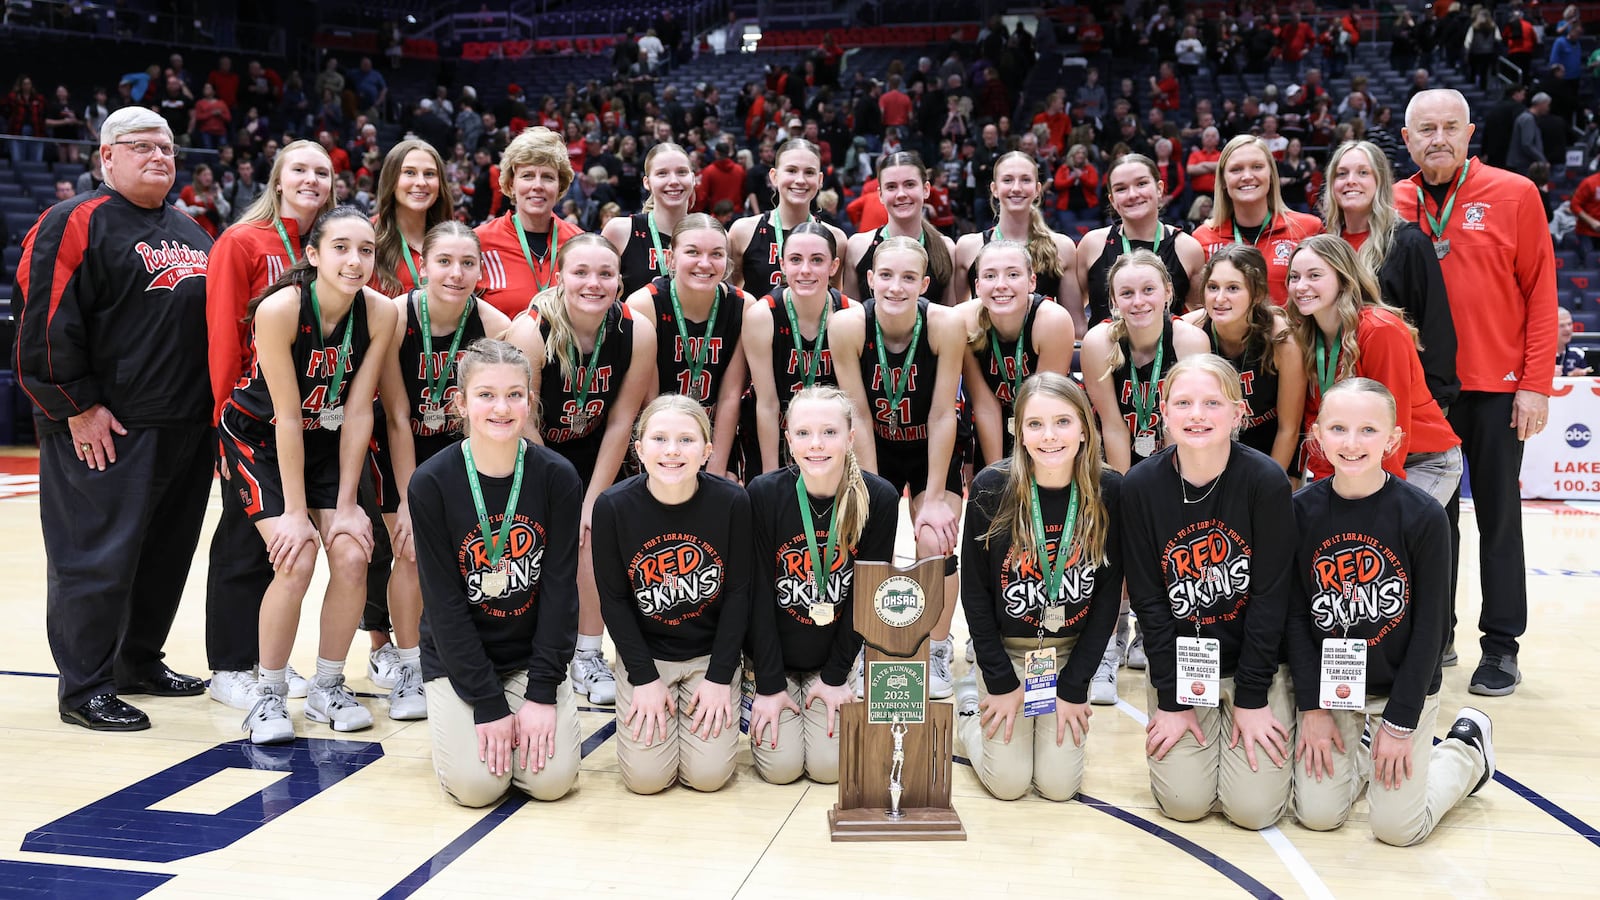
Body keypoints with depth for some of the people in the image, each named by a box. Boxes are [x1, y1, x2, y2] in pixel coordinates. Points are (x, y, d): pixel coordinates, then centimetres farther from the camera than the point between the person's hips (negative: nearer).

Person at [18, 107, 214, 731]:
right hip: (106, 431, -7)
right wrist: (78, 408, -15)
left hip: (188, 430, 8)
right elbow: (47, 323, -12)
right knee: (99, 556, -3)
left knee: (167, 551, 13)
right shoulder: (77, 223, -6)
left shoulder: (191, 233, 18)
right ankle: (84, 688, 9)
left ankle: (139, 661, 29)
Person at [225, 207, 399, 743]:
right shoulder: (280, 308, -27)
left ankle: (328, 686, 10)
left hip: (328, 440, 4)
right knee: (295, 561, -18)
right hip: (261, 437, -4)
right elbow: (287, 416, -24)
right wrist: (295, 511, -21)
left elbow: (358, 412, -13)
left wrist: (345, 504, -13)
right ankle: (269, 695, 2)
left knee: (352, 555, -11)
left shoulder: (380, 313, -17)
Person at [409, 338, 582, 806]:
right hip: (458, 657, -1)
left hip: (533, 655, 1)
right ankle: (451, 720, 17)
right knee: (475, 783, -15)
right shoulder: (432, 482, -14)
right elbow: (443, 601, -13)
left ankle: (531, 721, 19)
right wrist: (489, 704, -16)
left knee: (552, 777, -13)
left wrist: (542, 692, -14)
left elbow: (560, 588, -9)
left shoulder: (558, 477, -11)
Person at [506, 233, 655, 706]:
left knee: (591, 538, -9)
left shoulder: (637, 332, -21)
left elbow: (620, 423, -12)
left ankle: (588, 658, 9)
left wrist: (591, 502, -10)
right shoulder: (530, 331, -29)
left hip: (590, 450, 2)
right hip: (530, 454, -2)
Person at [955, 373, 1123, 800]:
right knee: (1008, 781, -2)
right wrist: (1000, 681, -10)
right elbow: (974, 590, -9)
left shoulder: (1110, 491, -13)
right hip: (1004, 649, -1)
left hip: (1071, 651, 2)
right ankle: (970, 698, 26)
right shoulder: (992, 488, -17)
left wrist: (1073, 686, -8)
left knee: (1059, 784, 0)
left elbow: (1108, 596, -7)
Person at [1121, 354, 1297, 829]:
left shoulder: (1266, 481, -17)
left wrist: (1252, 698, -11)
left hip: (1256, 658, -1)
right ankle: (1205, 727, 24)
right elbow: (1148, 599, -8)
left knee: (1254, 806, -7)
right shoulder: (1141, 486, -13)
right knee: (1183, 801, -6)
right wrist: (1170, 698, -9)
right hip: (1178, 663, 1)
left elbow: (1270, 595, -13)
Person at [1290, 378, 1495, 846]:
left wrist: (1401, 721, -12)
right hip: (1329, 686, 2)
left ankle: (1466, 748, 26)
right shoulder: (1302, 510, -10)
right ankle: (1362, 751, 30)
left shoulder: (1423, 515, -16)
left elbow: (1430, 626, -11)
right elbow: (1297, 615, -5)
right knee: (1317, 814, 0)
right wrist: (1311, 707, -8)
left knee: (1397, 826, -2)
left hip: (1404, 688, -2)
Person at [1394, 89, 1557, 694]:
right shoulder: (1394, 207, 4)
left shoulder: (1514, 195, -3)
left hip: (1496, 387, -2)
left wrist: (1536, 383, -9)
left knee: (1498, 514, 5)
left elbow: (1540, 292, -4)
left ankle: (1501, 647, 14)